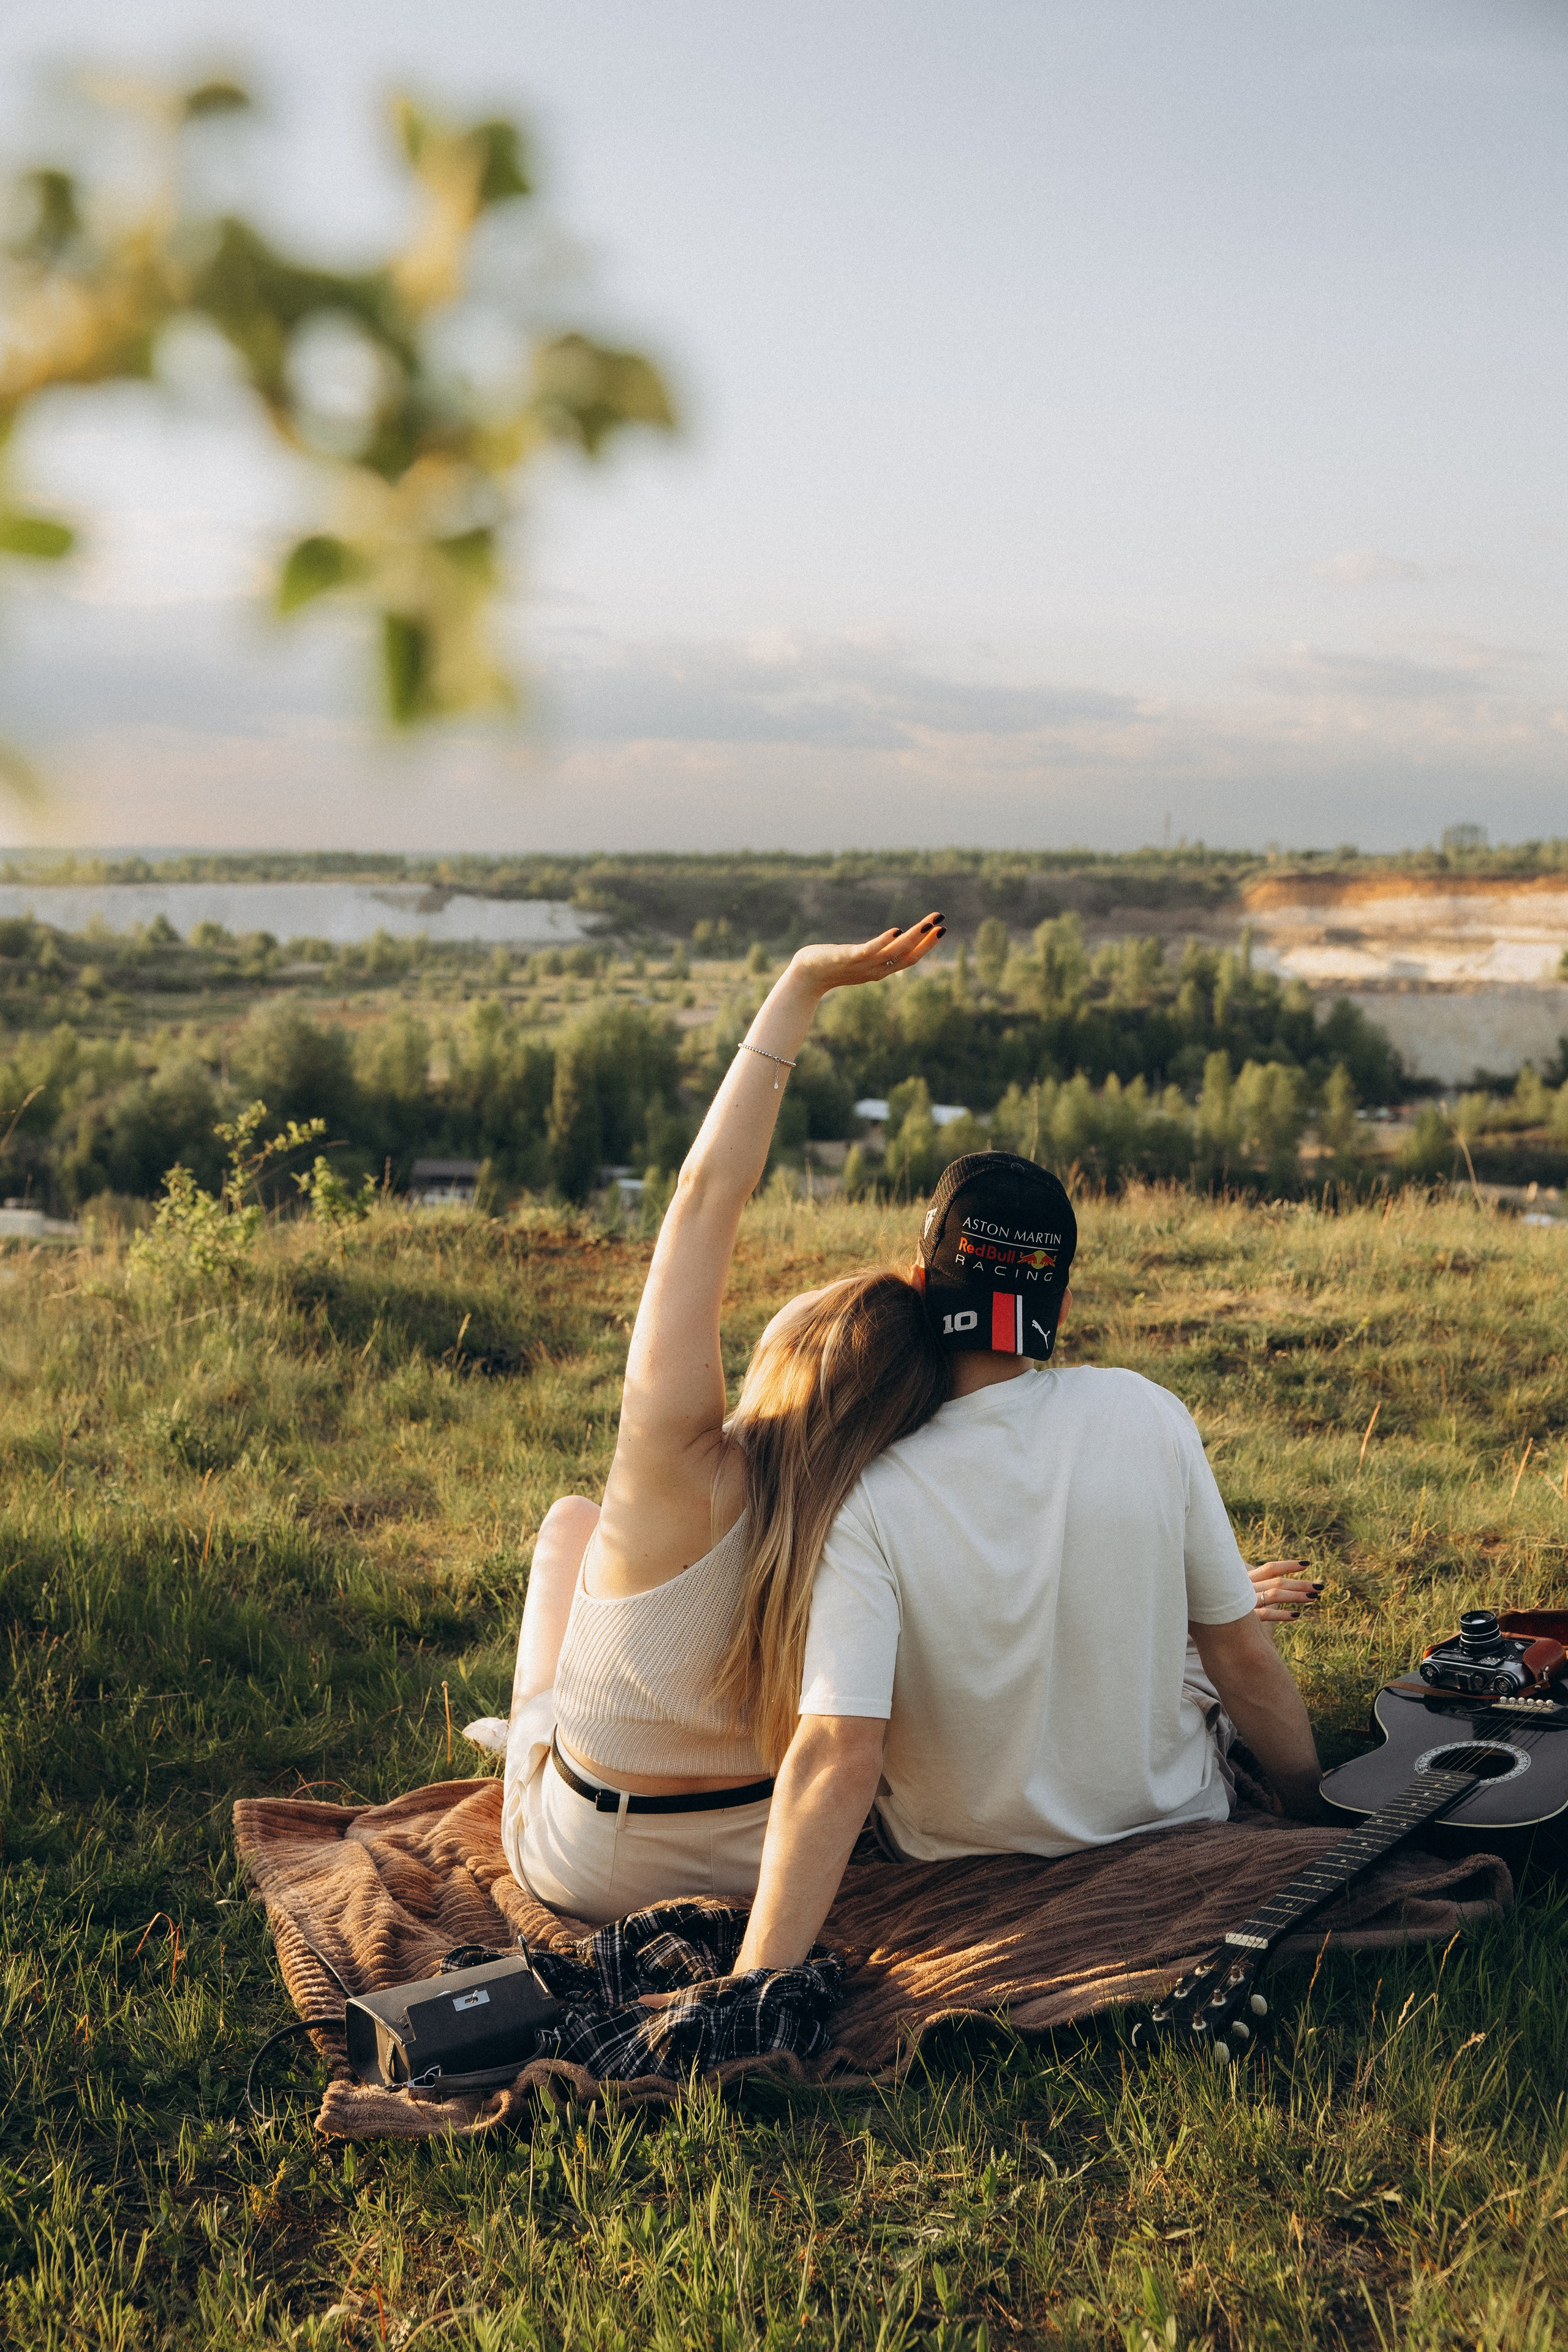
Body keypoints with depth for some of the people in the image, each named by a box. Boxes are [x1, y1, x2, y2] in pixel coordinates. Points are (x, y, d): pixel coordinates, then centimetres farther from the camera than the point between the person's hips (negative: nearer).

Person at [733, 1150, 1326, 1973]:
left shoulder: (866, 1497, -26)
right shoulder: (1147, 1416, -19)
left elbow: (839, 1758, -34)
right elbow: (1247, 1666, -10)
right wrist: (1326, 1826, 5)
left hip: (959, 1862, 0)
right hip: (1171, 1827, 1)